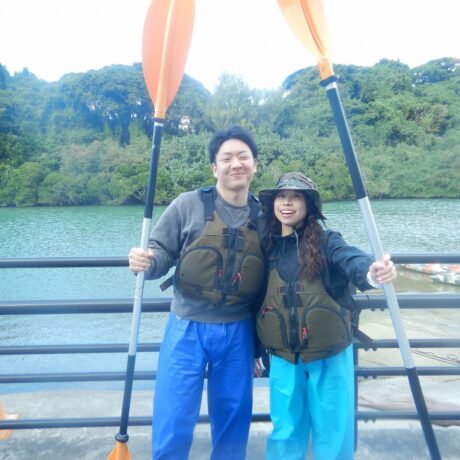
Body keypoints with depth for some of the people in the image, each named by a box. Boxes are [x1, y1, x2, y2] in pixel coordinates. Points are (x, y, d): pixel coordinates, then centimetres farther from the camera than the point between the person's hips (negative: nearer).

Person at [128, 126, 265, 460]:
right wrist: (146, 262, -27)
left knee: (234, 422, 19)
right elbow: (161, 254, -3)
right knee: (172, 426, 7)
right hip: (187, 329, -2)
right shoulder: (188, 205, -7)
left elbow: (272, 275, 8)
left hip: (238, 333, 3)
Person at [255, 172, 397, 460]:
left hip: (329, 355, -2)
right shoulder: (267, 246, 0)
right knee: (285, 432, 18)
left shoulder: (325, 241, -10)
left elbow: (350, 259, -31)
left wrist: (371, 273, -55)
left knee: (333, 433, 14)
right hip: (283, 358, 3)